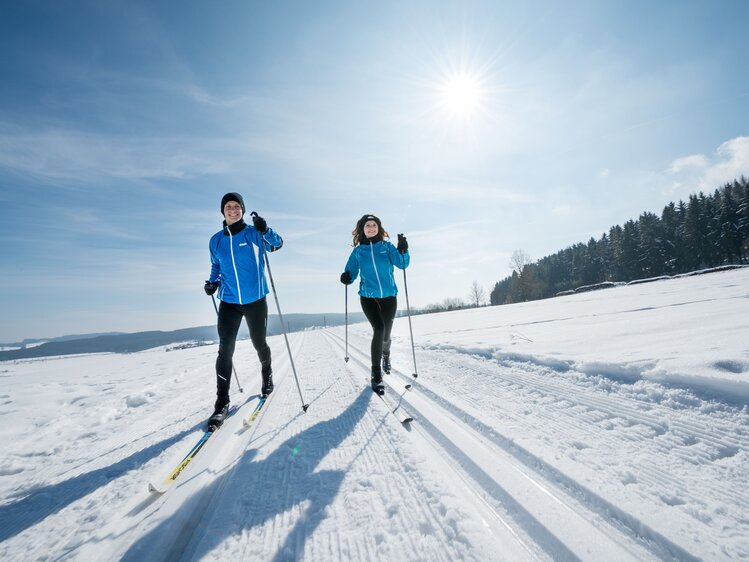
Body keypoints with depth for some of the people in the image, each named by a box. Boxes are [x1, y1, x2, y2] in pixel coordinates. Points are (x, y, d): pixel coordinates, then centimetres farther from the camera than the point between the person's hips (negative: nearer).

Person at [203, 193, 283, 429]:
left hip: (255, 301, -2)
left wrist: (265, 230, -36)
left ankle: (267, 375, 42)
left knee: (259, 344, 12)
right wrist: (213, 283, -1)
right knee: (225, 350, -4)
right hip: (228, 302, 2)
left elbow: (276, 244, -16)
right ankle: (222, 402, 7)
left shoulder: (253, 234, -3)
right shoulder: (216, 240, 6)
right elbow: (216, 266, 18)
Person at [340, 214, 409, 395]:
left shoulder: (387, 246, 3)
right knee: (379, 329, -20)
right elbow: (351, 272, 3)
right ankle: (376, 375, -9)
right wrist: (346, 277, -18)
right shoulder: (358, 251, 5)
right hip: (368, 297, -1)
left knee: (386, 333, 11)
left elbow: (402, 264, -9)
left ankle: (385, 354, 48)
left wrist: (403, 251, -27)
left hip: (389, 296, 1)